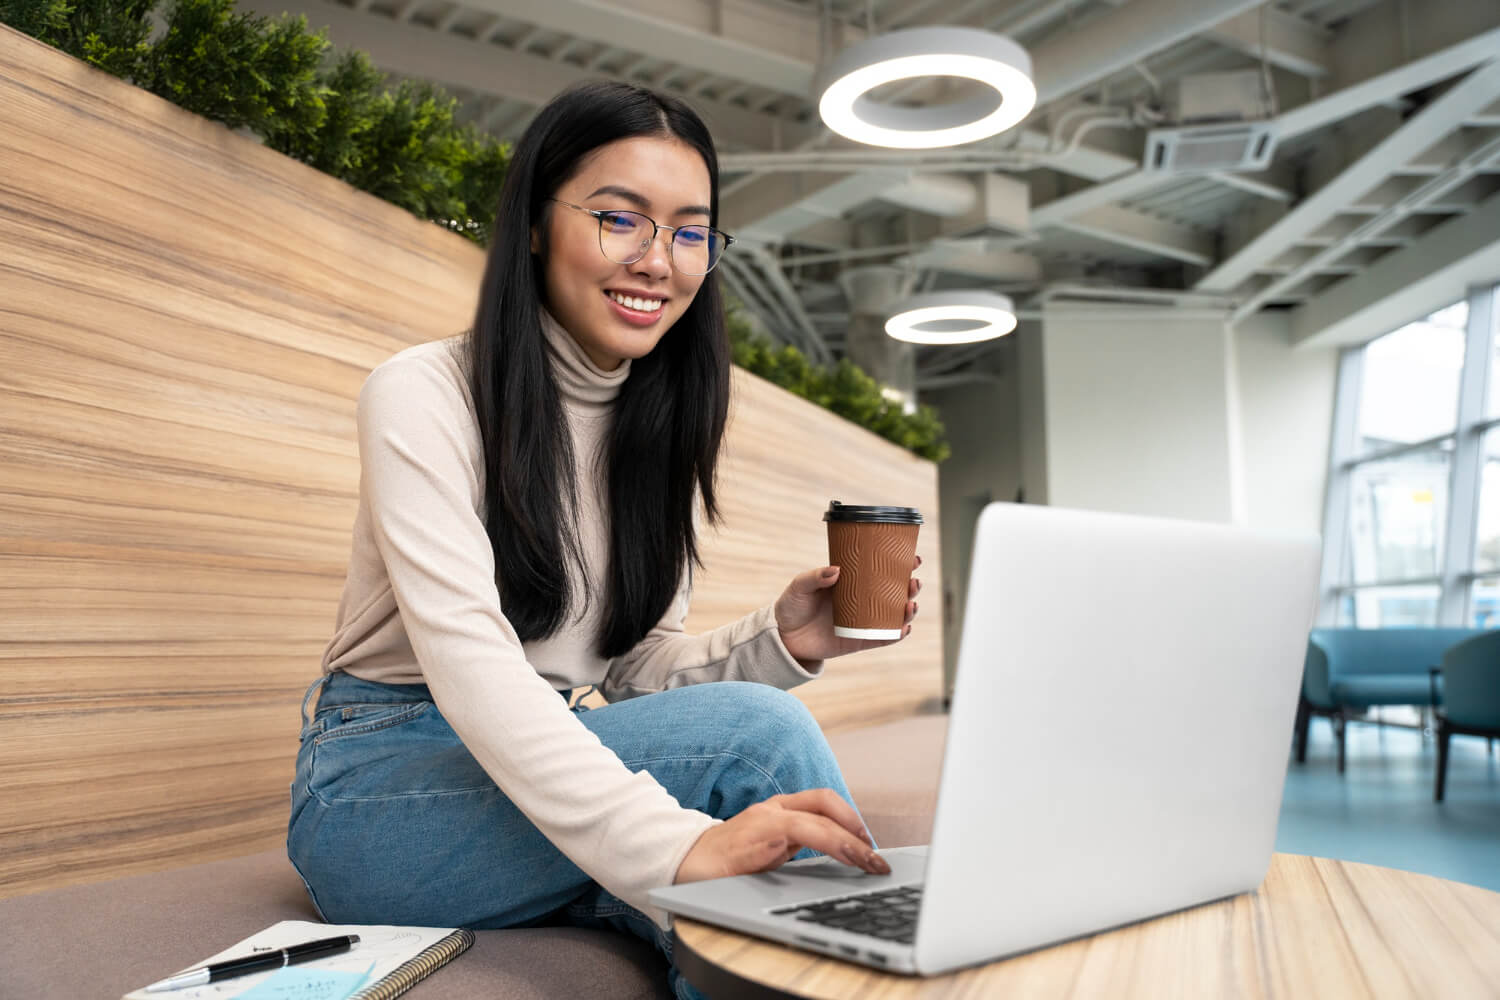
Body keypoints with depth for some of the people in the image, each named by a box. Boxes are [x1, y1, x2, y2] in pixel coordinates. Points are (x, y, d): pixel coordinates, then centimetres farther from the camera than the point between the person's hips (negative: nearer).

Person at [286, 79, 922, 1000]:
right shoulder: (424, 397, -13)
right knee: (757, 730, -27)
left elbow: (639, 666, 5)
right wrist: (676, 844, -40)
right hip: (380, 798, -5)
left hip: (556, 766, 5)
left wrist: (780, 643, -15)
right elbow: (468, 660, -27)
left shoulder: (664, 430, 7)